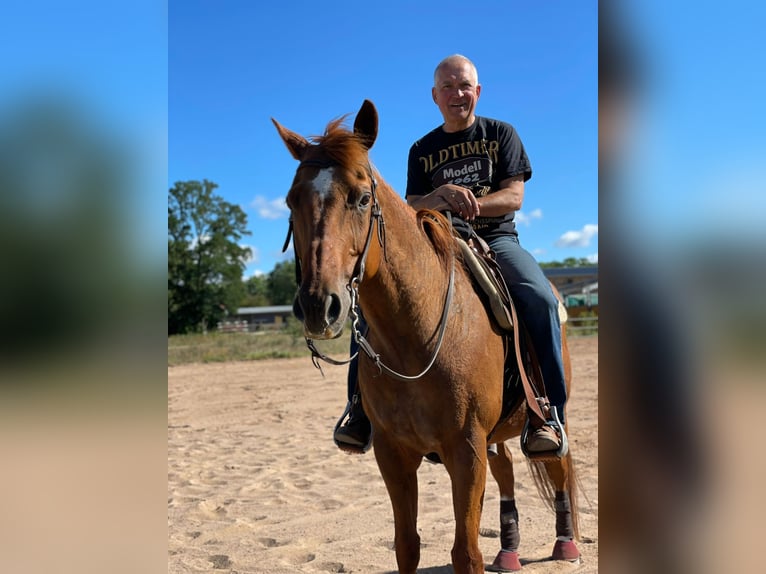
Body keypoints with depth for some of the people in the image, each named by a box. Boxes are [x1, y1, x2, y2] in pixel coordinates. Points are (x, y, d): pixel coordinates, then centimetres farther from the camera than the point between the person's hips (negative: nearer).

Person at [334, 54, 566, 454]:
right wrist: (439, 196, -18)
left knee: (540, 298, -32)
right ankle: (362, 409, -15)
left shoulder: (501, 134, 10)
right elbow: (411, 210, 5)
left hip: (496, 240, -1)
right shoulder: (422, 150, 14)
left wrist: (473, 203, -21)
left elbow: (514, 196, -1)